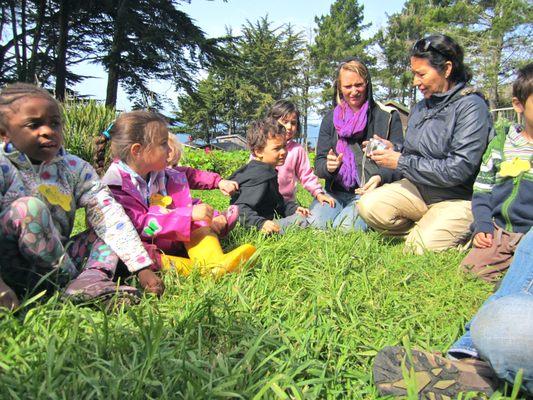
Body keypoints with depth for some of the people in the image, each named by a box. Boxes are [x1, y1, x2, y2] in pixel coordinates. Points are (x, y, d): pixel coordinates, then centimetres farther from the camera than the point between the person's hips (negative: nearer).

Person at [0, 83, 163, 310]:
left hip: (56, 263, 5)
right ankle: (74, 280, -16)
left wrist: (144, 269, -15)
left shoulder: (75, 169, 3)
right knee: (29, 207, -27)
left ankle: (93, 278, -29)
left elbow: (109, 215, -7)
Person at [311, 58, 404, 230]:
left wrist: (381, 177, -23)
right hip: (336, 192, 3)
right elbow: (319, 164, 7)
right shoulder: (331, 119, 11)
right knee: (316, 222, -24)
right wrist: (328, 166, -18)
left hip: (370, 191, -2)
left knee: (348, 227, -28)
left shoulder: (388, 116, 2)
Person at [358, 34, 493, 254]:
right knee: (369, 206, -18)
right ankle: (422, 229, 4)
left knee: (425, 245, -24)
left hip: (458, 197, -5)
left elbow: (459, 169, -23)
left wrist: (401, 162, -20)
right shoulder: (420, 107, 7)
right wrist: (393, 150, -7)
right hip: (419, 188, 6)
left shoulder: (471, 106, -15)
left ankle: (461, 233, 8)